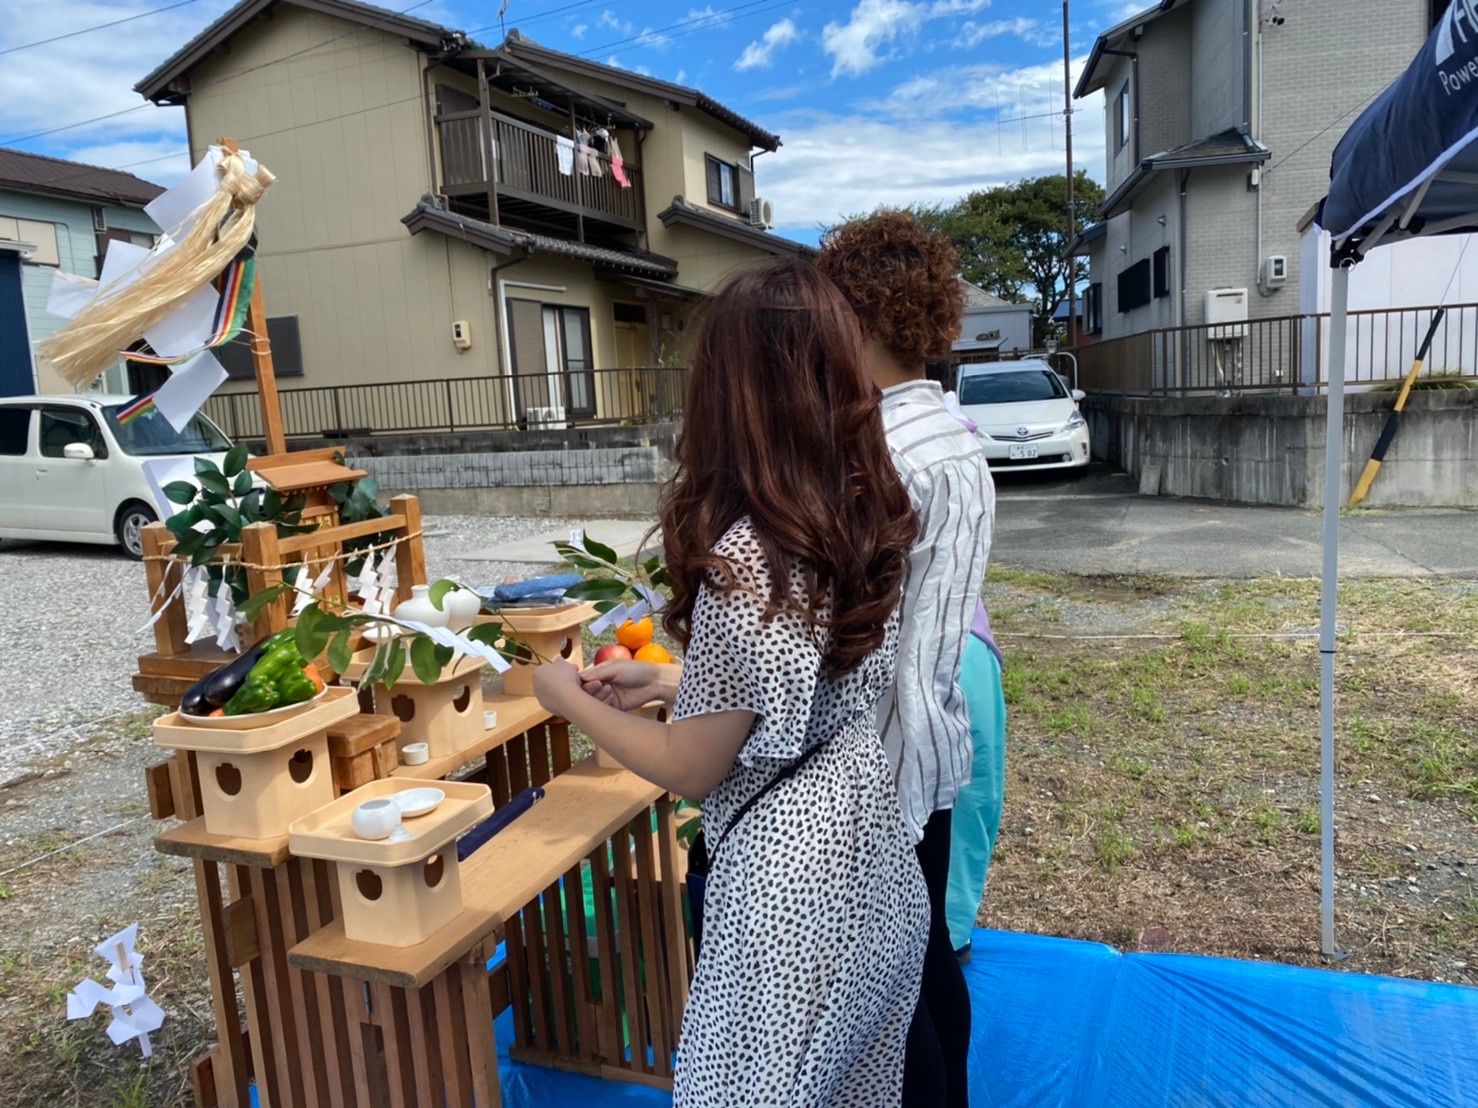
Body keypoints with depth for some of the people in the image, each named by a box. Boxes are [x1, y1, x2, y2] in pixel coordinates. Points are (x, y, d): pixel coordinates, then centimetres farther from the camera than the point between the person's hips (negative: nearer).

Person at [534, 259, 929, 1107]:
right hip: (869, 843, 7)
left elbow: (693, 769, -17)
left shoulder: (747, 558, -28)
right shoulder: (872, 515, -4)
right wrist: (668, 681, 11)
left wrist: (569, 698, -2)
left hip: (793, 875, -7)